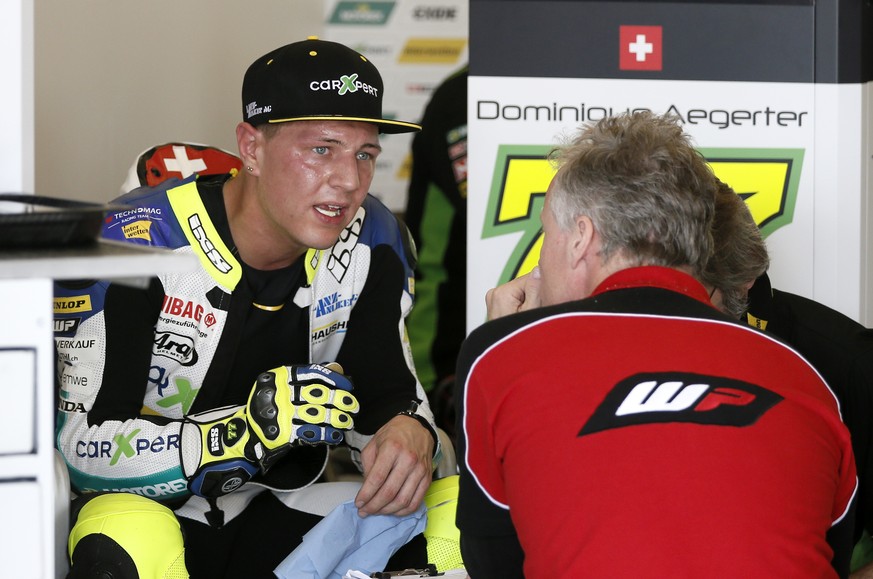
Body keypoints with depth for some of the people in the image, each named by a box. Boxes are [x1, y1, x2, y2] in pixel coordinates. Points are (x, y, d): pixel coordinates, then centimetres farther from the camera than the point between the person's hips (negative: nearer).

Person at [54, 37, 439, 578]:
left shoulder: (372, 246, -4)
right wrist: (251, 429, -35)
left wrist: (408, 432, -20)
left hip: (273, 513, 6)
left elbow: (386, 391, 6)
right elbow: (80, 448, -23)